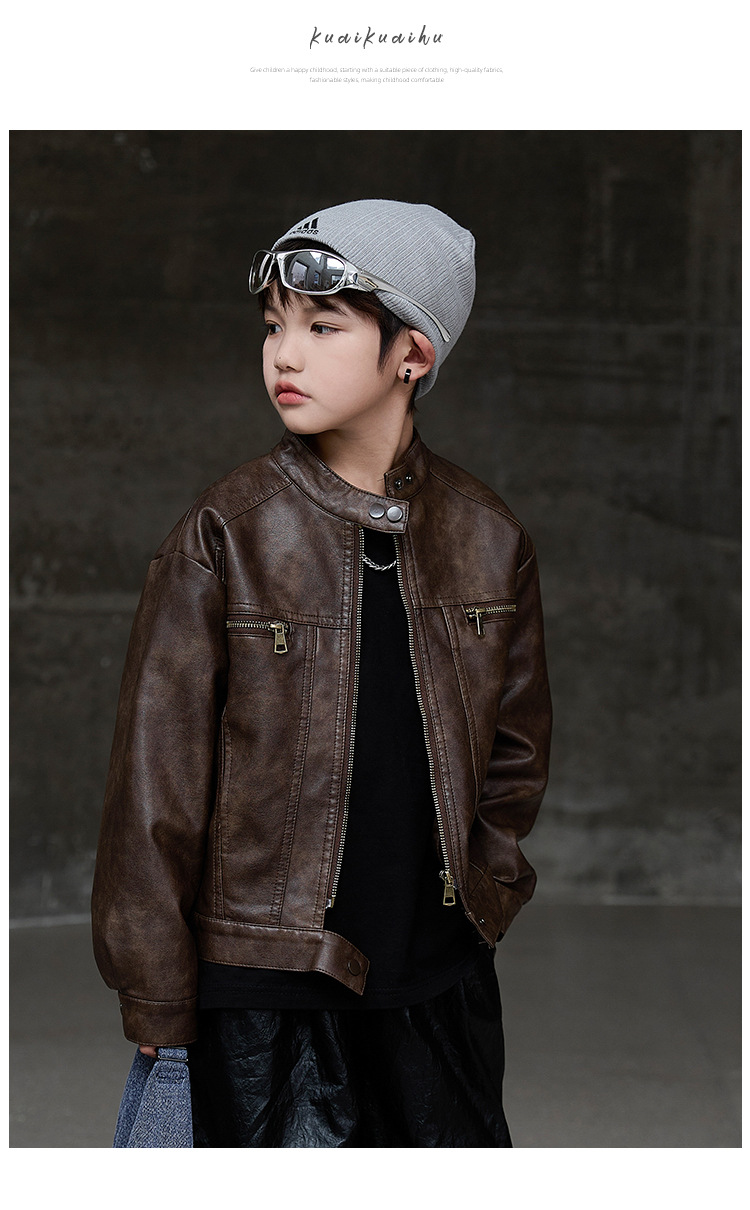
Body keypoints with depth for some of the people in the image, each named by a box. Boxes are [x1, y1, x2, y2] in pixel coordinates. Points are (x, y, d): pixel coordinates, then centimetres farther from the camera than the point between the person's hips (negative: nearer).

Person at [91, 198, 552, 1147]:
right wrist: (156, 1006, -5)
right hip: (266, 993, -3)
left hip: (443, 981, 4)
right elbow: (155, 784, -6)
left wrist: (481, 902, 6)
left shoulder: (487, 538, 2)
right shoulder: (225, 536, -8)